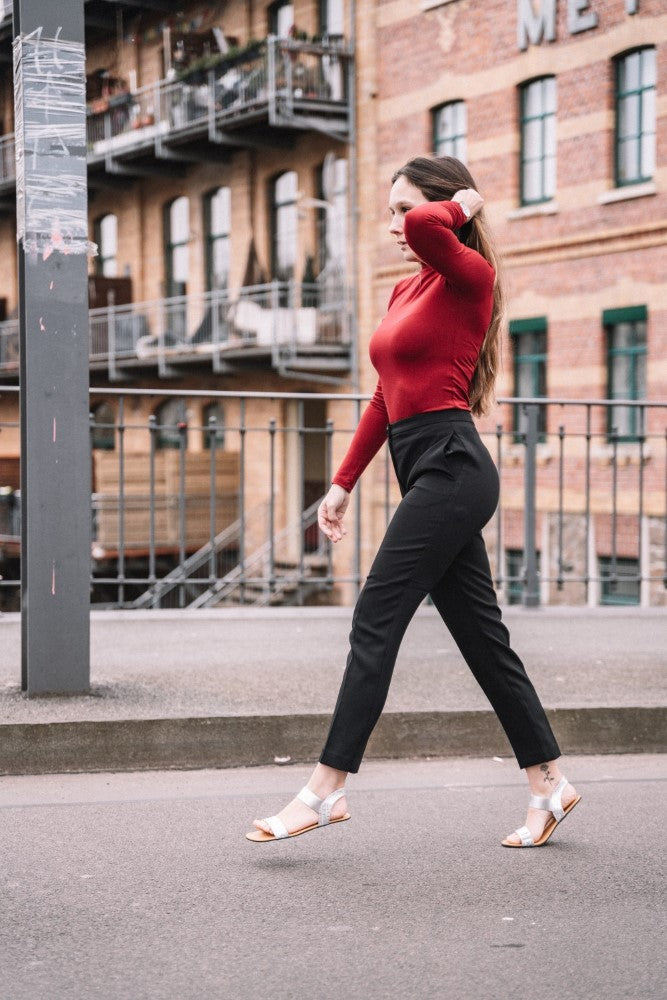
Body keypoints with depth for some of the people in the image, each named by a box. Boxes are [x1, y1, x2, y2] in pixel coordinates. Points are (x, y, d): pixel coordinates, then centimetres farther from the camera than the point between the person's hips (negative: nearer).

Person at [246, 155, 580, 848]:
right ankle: (548, 785, 17)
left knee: (376, 622, -10)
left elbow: (424, 229, -29)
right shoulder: (405, 293, 19)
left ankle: (326, 791, -7)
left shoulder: (470, 275, -6)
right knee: (481, 636, 10)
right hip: (428, 473, 9)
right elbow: (385, 398, 21)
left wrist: (464, 206, -8)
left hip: (450, 466, -9)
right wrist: (343, 483, 18)